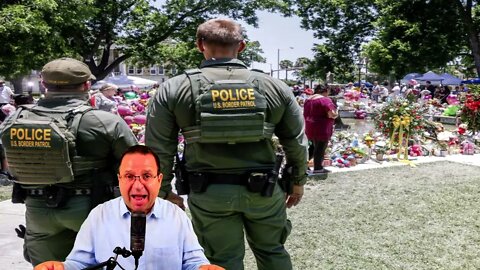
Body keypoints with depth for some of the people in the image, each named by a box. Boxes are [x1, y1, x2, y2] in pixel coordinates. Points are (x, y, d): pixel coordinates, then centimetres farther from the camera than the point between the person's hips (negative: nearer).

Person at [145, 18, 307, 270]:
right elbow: (296, 142, 6)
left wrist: (164, 191, 11)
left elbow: (159, 149, -2)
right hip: (263, 189, 2)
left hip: (208, 193, -1)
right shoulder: (274, 87, -1)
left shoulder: (174, 89, -5)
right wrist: (298, 181, 20)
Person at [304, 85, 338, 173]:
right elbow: (331, 114, -20)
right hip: (322, 129, -8)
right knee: (320, 148, 1)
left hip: (310, 129, 8)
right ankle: (318, 168, 6)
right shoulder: (325, 100, -12)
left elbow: (305, 114, 20)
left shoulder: (308, 100, 12)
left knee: (315, 147, 19)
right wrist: (336, 115, 0)